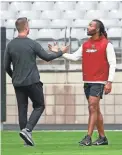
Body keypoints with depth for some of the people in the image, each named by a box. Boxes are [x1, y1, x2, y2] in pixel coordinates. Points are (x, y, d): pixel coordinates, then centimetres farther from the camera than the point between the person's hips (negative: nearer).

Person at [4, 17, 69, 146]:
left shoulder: (10, 45, 2)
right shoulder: (32, 44, -10)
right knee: (39, 106, 8)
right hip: (32, 81, -4)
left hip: (18, 83, 4)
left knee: (22, 109, 8)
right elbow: (47, 57, 0)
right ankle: (27, 130, -11)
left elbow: (6, 66, 6)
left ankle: (26, 140, 8)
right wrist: (60, 52, 16)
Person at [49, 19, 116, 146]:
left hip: (99, 82, -7)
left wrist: (109, 82, -15)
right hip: (87, 82, 7)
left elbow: (112, 64, -8)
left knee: (92, 107, -14)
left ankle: (88, 138, -16)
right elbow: (74, 57, 9)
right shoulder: (85, 45, 12)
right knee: (95, 109, 9)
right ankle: (102, 138, 16)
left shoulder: (106, 44, -6)